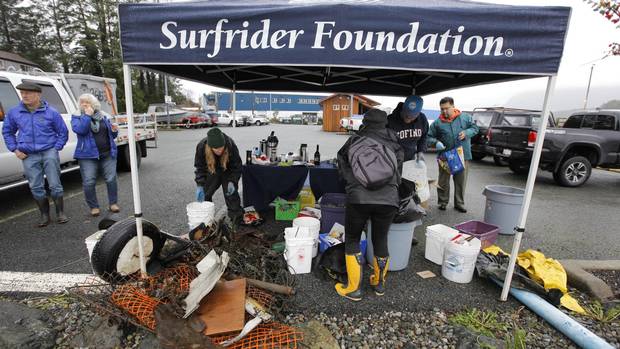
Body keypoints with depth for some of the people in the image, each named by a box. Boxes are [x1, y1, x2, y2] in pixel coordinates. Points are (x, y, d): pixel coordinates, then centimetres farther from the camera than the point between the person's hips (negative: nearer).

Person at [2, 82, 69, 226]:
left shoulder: (51, 112, -2)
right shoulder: (14, 112, 6)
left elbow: (63, 132, 4)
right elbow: (7, 132, 18)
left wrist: (56, 148, -4)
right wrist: (15, 149, 7)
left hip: (49, 153, -3)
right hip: (29, 156, 3)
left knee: (55, 185, 0)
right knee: (36, 188, 5)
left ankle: (60, 213, 12)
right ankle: (44, 215, 17)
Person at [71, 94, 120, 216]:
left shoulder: (103, 117, 14)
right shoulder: (77, 118, 6)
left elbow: (111, 135, 20)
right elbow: (80, 130, -16)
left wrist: (114, 130, -2)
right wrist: (87, 115, -15)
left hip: (108, 154, 2)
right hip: (88, 156, -2)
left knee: (111, 179, 1)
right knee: (88, 183, -2)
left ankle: (113, 203, 14)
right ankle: (94, 207, 11)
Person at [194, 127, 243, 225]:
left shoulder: (231, 146, -34)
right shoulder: (201, 147, -31)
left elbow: (236, 166, -20)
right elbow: (200, 168, -18)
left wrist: (232, 181, -33)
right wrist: (200, 185, -29)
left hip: (228, 172, -1)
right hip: (211, 173, 2)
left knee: (231, 193, -5)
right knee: (204, 195, 3)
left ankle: (237, 218, 7)